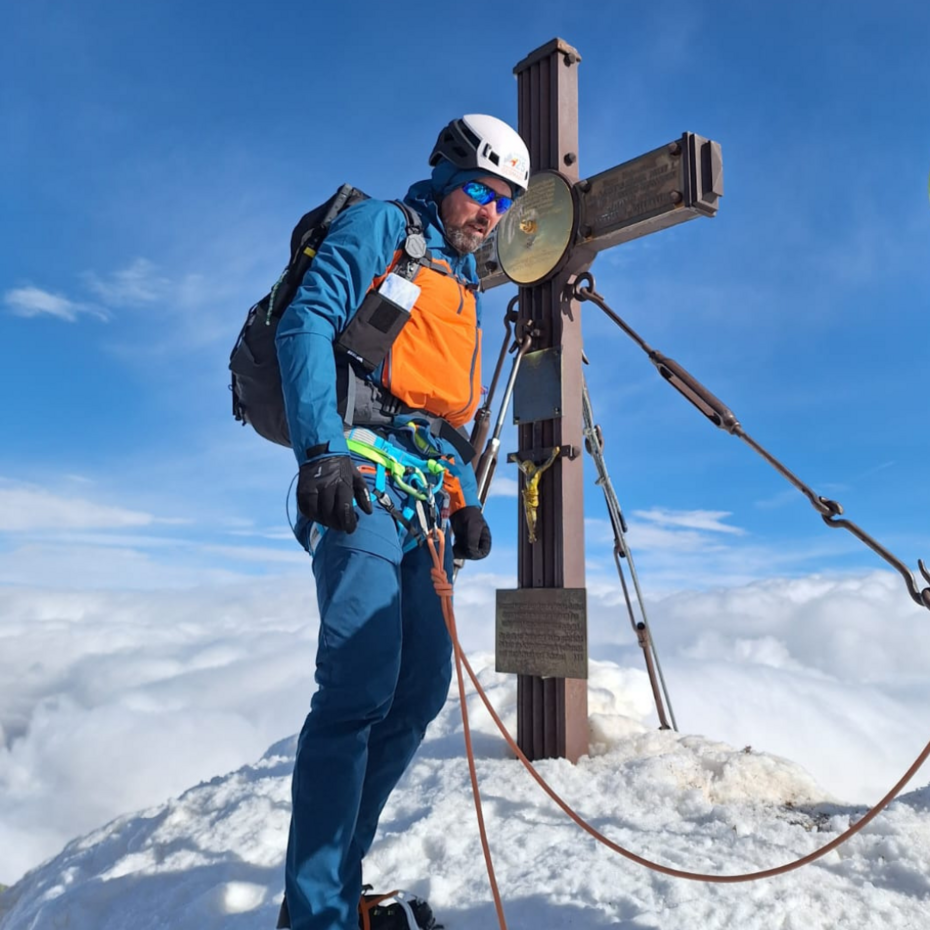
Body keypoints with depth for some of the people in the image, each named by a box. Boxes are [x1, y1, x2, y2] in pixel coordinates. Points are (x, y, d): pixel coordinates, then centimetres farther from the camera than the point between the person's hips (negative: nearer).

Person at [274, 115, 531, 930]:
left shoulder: (464, 285, 28)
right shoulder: (380, 228, 6)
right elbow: (307, 323, -9)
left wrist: (467, 500, 16)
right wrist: (319, 450, -22)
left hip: (426, 498, 8)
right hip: (362, 480, -8)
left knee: (421, 691, 5)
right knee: (360, 687, -16)